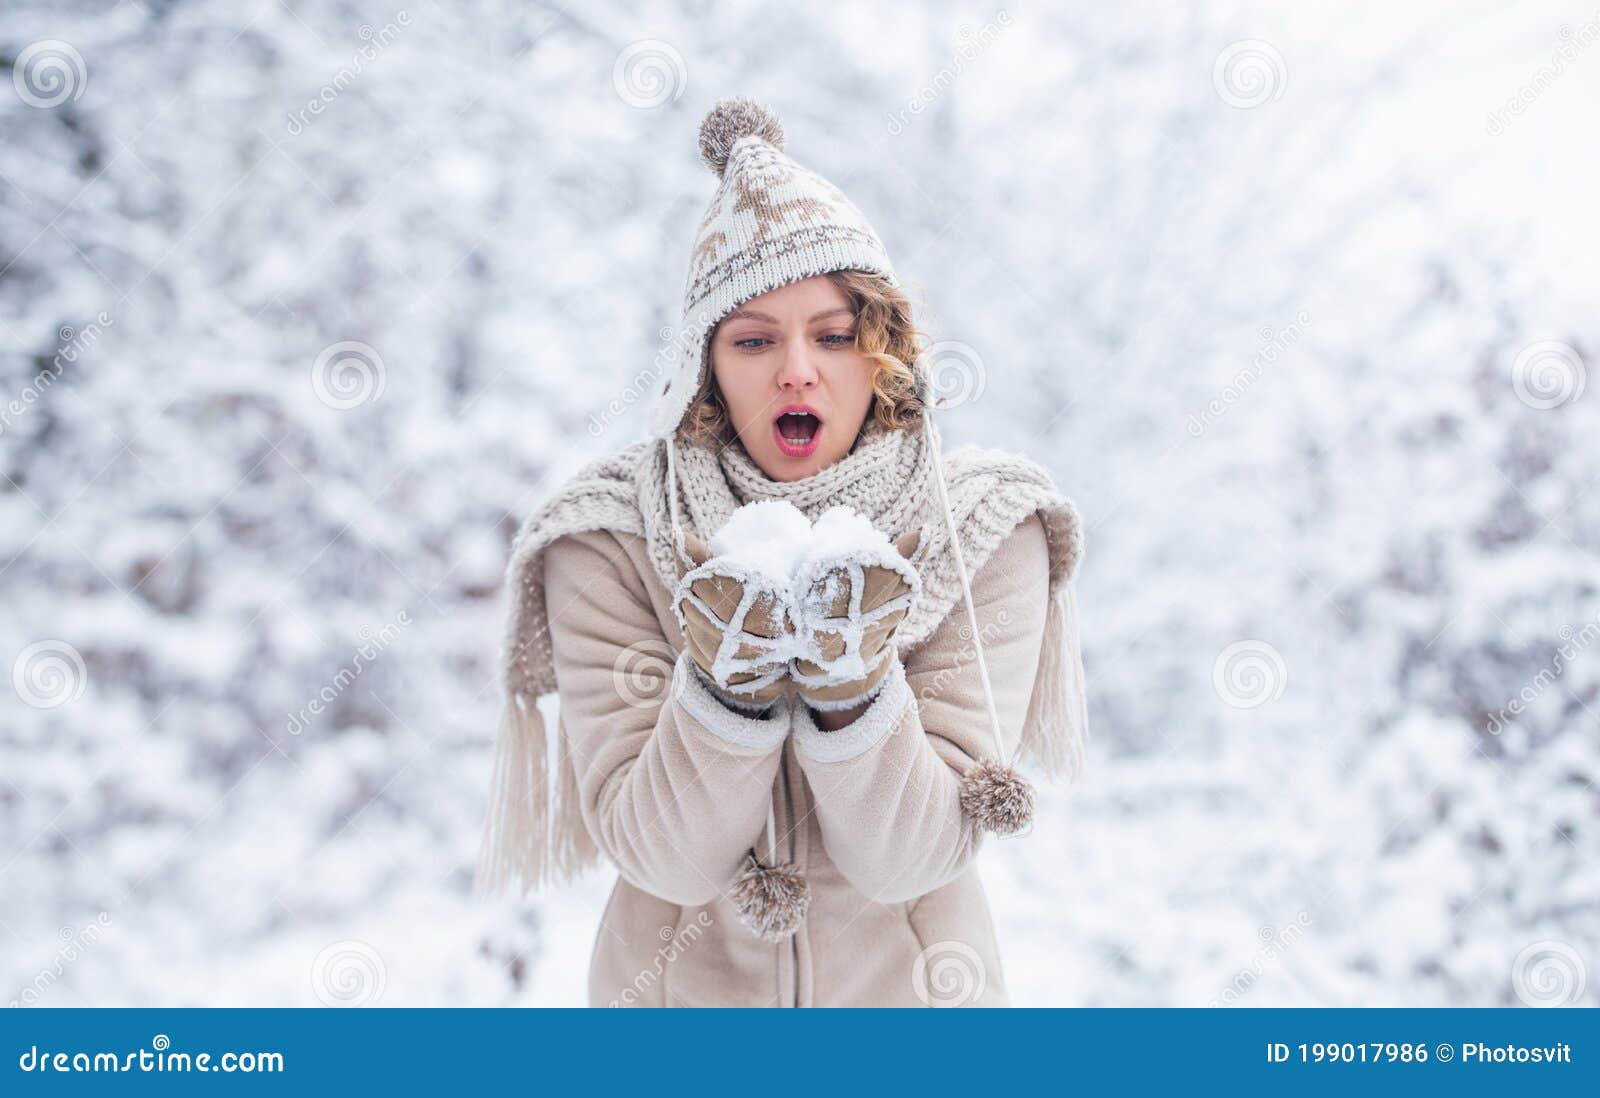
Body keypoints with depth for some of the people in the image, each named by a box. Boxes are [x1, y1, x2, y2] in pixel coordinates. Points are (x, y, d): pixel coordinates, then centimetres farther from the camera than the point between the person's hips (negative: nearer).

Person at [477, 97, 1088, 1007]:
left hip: (909, 982, 0)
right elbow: (665, 859, -18)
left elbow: (910, 859, -18)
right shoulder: (609, 545, -16)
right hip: (687, 983, 0)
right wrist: (727, 682, -33)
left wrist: (851, 684, -33)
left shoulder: (985, 534, -15)